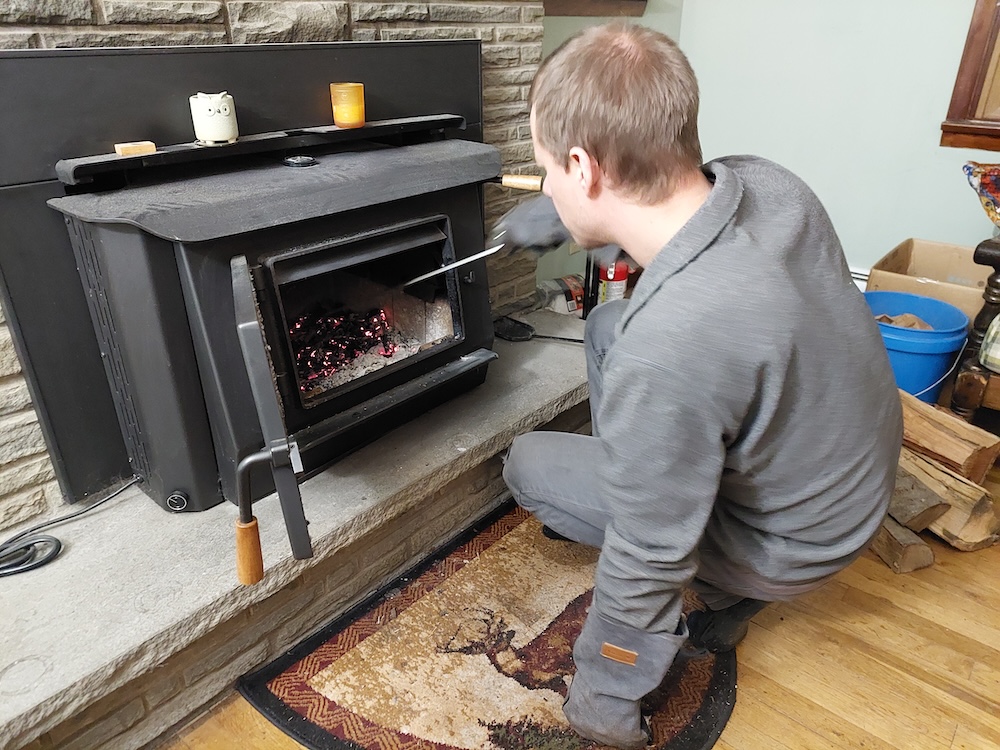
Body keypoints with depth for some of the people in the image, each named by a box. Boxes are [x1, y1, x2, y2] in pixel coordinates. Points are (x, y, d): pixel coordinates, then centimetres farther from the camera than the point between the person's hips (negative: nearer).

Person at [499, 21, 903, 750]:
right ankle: (618, 476, 27)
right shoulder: (765, 182, -17)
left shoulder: (660, 358, -40)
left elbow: (648, 566, -27)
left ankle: (722, 596, 12)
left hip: (788, 543, -6)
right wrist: (562, 217, 3)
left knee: (528, 463, 3)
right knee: (607, 323, 11)